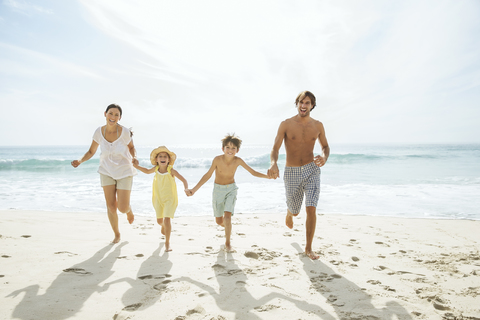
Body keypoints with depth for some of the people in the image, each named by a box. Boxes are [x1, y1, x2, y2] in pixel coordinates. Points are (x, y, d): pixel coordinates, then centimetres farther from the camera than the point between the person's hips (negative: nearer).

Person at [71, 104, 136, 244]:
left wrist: (133, 158, -19)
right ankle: (116, 234, 25)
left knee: (122, 208, -6)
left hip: (124, 172, -2)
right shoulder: (99, 132, -13)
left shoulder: (125, 132, -20)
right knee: (111, 206, 1)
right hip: (107, 171, 2)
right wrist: (80, 161, -19)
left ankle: (129, 209, 34)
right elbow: (91, 152, 0)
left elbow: (131, 147, 1)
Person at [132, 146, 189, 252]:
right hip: (159, 198, 4)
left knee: (167, 219, -15)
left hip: (170, 198, -4)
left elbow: (183, 180, -20)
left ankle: (167, 242, 2)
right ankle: (163, 226, 52)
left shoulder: (171, 171, -18)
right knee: (159, 220, 13)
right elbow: (147, 171, 18)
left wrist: (186, 189, -37)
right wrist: (137, 166, 8)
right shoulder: (156, 169, -5)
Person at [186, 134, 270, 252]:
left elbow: (253, 172, -10)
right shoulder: (217, 159, -21)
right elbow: (208, 175, -11)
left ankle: (228, 243, 0)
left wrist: (268, 176, -23)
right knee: (219, 221, 10)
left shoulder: (238, 161, -17)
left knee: (227, 216, -19)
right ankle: (228, 228, 48)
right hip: (218, 189, 1)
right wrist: (194, 189, -13)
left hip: (231, 189, 0)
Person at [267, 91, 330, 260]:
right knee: (295, 212, 14)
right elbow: (275, 148, -14)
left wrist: (324, 157, -12)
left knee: (311, 209, -14)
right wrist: (273, 163, -37)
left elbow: (325, 146, 13)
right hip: (292, 173, 0)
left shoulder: (318, 125, 0)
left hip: (311, 170, 1)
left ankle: (309, 248, 4)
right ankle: (289, 213, 57)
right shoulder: (286, 124, -7)